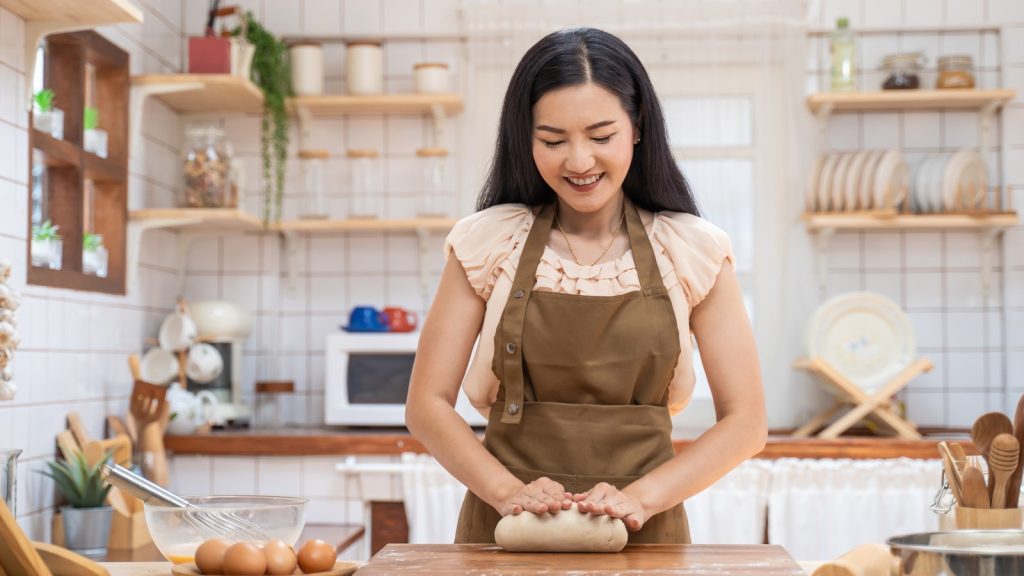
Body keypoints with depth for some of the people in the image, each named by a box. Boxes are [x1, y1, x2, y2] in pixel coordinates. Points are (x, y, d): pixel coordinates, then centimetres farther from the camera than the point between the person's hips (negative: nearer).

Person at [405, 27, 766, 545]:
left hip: (643, 536, 0)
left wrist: (639, 497, -16)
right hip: (505, 531, 0)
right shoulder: (487, 244, -3)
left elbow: (745, 422, -4)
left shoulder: (693, 253, -4)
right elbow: (427, 404, -3)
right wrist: (508, 491, -17)